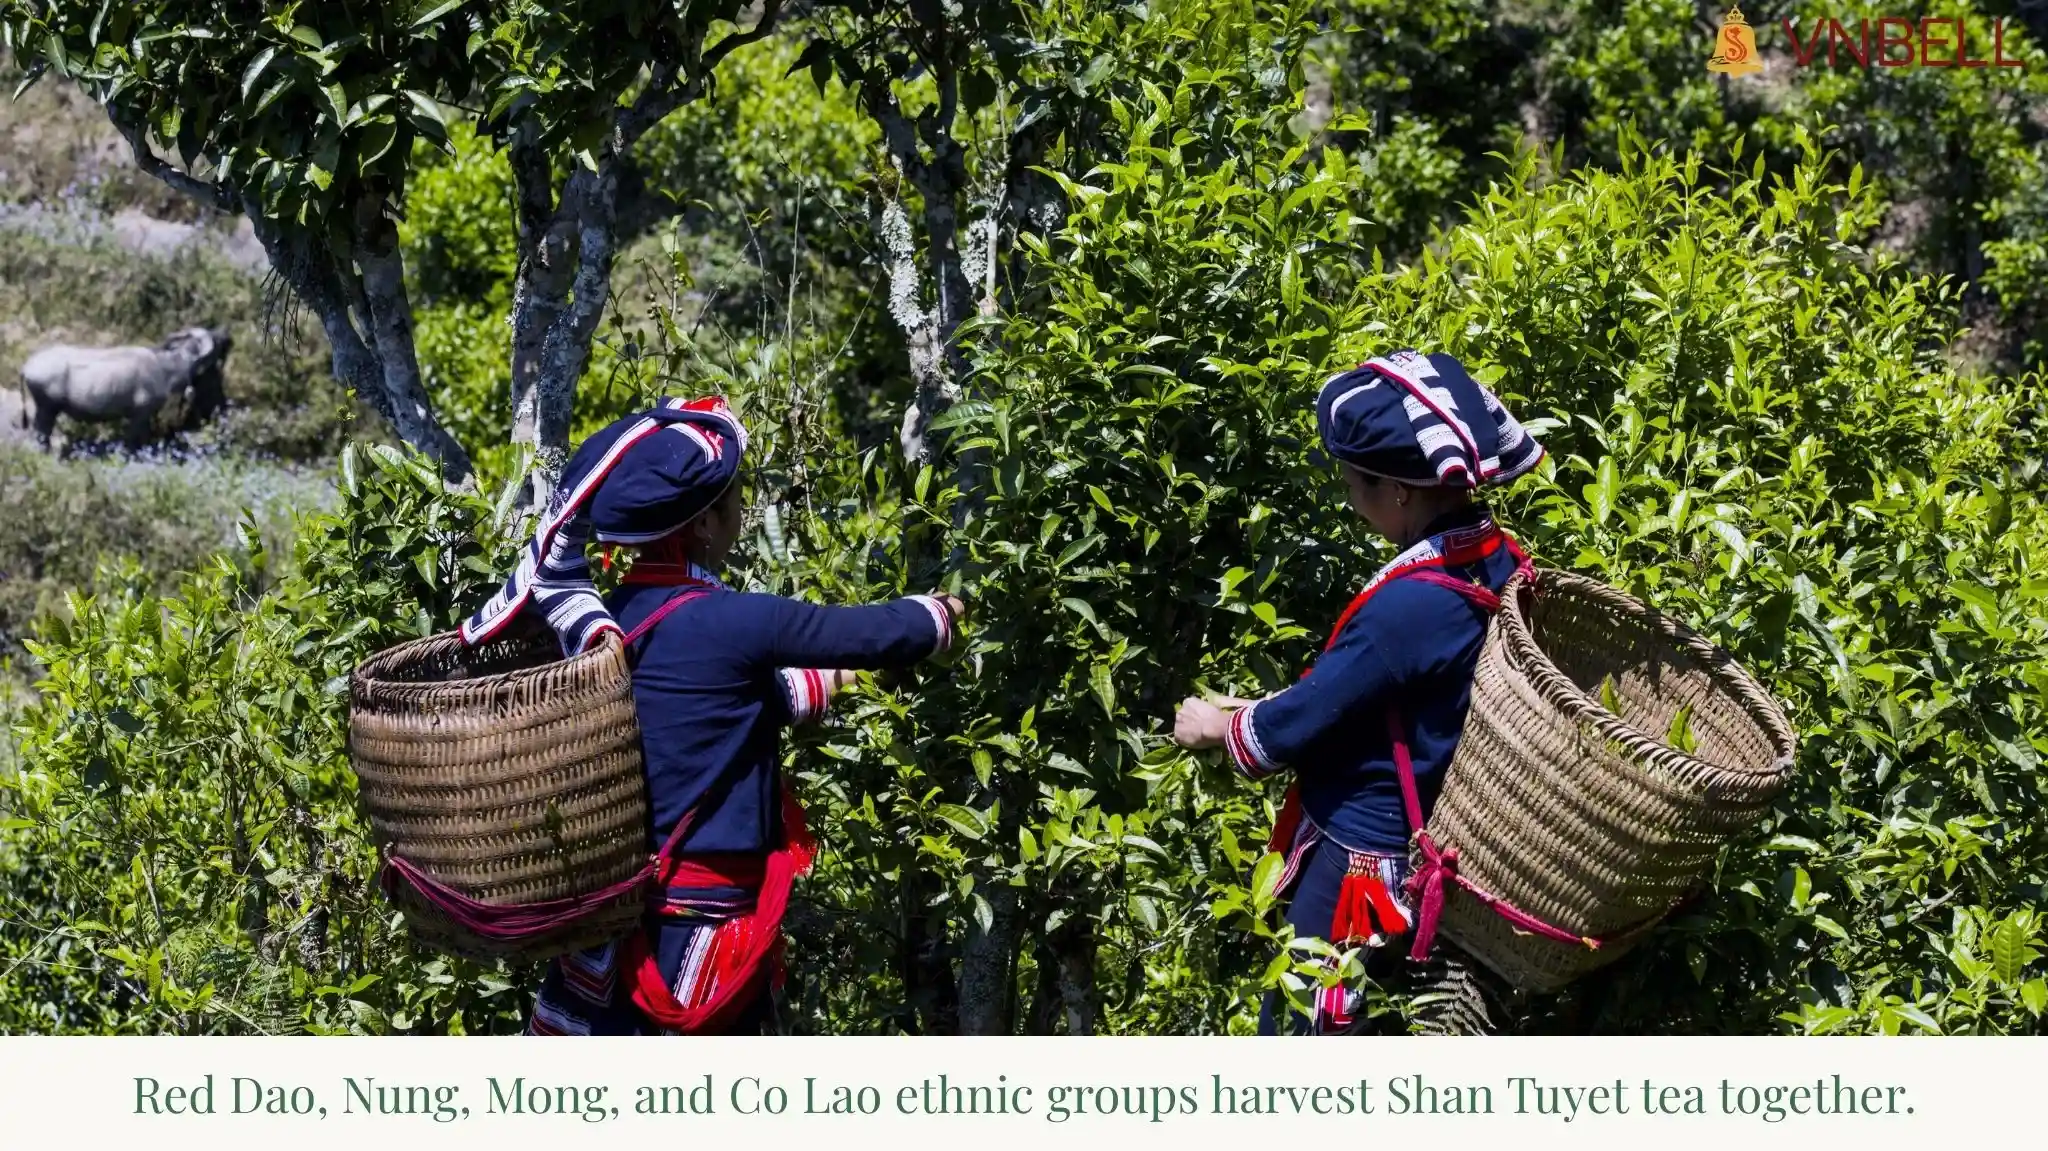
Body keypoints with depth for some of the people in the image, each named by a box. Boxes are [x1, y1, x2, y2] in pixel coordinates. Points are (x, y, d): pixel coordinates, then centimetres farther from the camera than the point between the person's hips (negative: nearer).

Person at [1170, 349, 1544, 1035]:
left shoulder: (1408, 604, -29)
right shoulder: (1496, 561, -1)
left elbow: (1304, 722, -17)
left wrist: (1220, 727, 2)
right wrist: (1263, 707, 13)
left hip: (1362, 855, -9)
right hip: (1421, 836, 9)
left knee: (1294, 1026, 2)